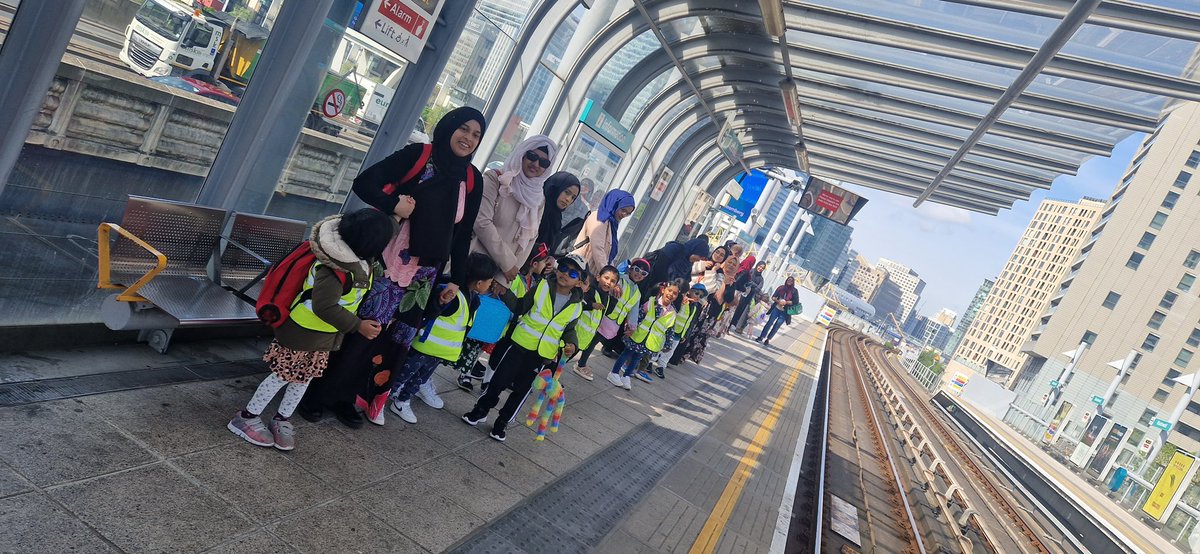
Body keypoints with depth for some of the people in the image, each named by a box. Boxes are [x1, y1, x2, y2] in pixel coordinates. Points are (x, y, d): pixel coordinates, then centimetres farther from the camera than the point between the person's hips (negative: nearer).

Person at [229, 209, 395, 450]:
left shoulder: (358, 260, -7)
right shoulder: (335, 270, -36)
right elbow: (324, 307, -38)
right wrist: (358, 325, -36)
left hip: (324, 336, 9)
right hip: (302, 333, -9)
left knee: (304, 378, 18)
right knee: (283, 376, 5)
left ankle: (282, 419, 35)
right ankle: (246, 418, 23)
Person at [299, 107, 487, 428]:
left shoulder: (472, 180, 8)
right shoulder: (417, 155, -4)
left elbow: (463, 234, 12)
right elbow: (364, 182, -8)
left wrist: (457, 279, 9)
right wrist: (393, 204, -24)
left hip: (424, 275, 4)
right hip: (388, 262, -4)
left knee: (395, 340, 6)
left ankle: (347, 398, 23)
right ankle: (317, 394, 17)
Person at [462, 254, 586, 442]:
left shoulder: (576, 306, -1)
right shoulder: (542, 287, -6)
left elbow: (569, 330, 12)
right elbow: (520, 308, -3)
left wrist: (571, 344, -8)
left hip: (543, 356, 2)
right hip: (520, 344, -1)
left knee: (521, 390, 10)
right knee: (499, 381, 5)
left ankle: (502, 423, 27)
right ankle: (480, 411, 28)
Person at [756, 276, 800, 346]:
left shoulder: (794, 291, -2)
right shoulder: (781, 287, 4)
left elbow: (796, 302, -9)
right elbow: (773, 297, 5)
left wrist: (785, 302, -15)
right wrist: (777, 300, -15)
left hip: (785, 312, -2)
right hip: (776, 309, 2)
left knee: (776, 326, -2)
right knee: (769, 323, -4)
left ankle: (767, 340, 5)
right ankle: (761, 337, 0)